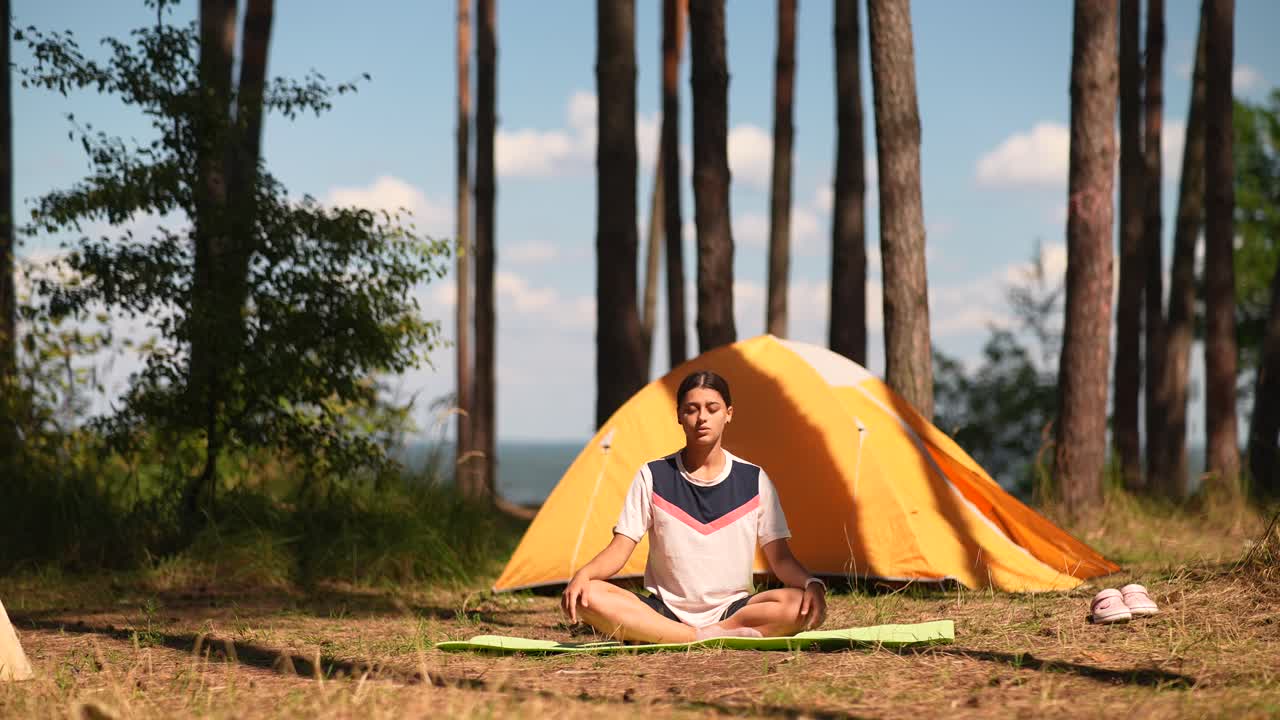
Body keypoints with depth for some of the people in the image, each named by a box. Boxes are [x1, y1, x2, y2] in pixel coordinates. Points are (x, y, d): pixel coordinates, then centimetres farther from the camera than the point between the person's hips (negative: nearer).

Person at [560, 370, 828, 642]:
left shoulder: (754, 481, 4)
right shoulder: (653, 477, 1)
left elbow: (781, 559, 4)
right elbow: (618, 551, -1)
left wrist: (810, 584, -18)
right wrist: (583, 574, -23)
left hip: (731, 609, 1)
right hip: (665, 611, -1)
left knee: (807, 608, -31)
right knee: (584, 597, -30)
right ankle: (705, 638, -33)